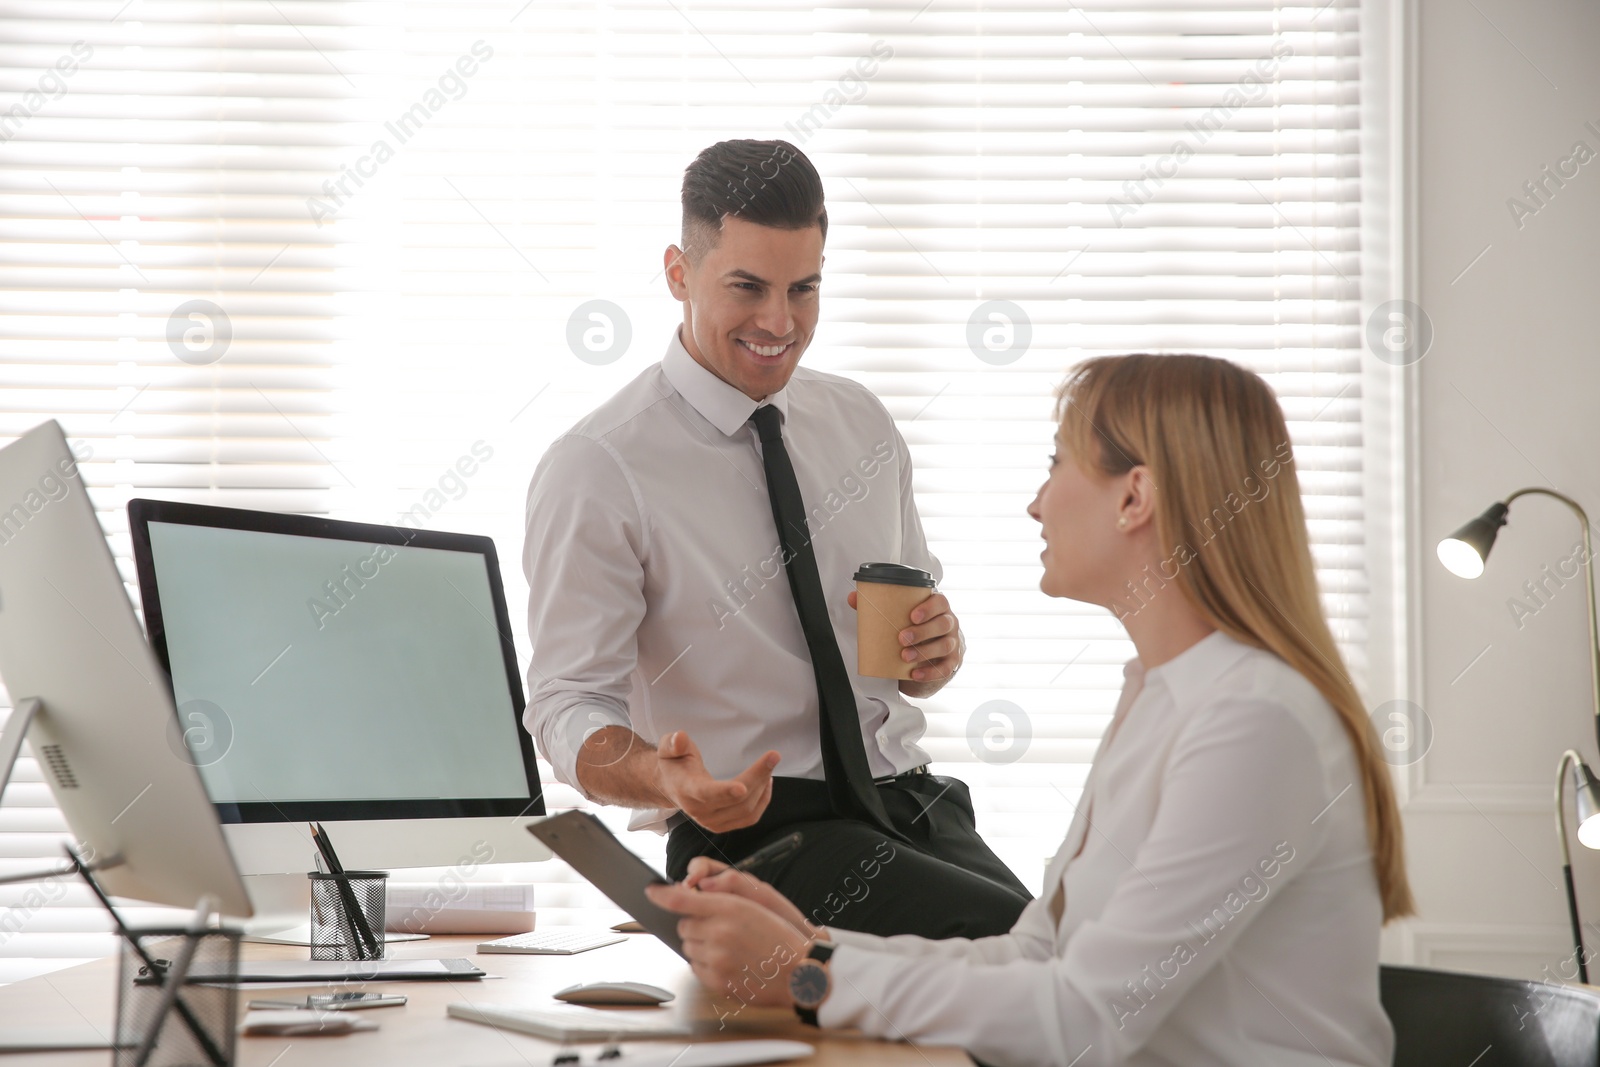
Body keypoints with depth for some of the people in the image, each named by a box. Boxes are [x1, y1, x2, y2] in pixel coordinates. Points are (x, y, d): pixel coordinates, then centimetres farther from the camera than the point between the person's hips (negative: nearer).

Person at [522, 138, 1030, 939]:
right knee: (1009, 934, -28)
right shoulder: (595, 471, -6)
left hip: (909, 805, 6)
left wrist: (939, 647, -3)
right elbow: (569, 705, -9)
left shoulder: (861, 424, 13)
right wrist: (668, 779, -31)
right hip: (750, 832, -5)